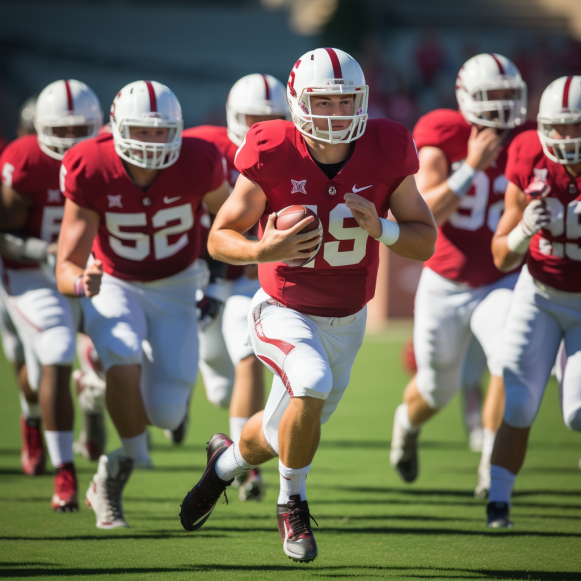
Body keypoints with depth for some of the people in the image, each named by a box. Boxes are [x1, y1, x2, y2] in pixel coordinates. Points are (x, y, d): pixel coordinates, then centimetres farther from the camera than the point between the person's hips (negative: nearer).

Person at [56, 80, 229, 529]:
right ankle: (133, 455, -5)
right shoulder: (91, 173, -26)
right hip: (114, 285, -1)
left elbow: (223, 213, 1)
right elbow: (67, 268, -25)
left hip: (174, 287, 1)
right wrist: (81, 283, -48)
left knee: (166, 412, -8)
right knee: (123, 364, -33)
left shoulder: (197, 166, -25)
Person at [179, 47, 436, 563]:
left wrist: (380, 228, -28)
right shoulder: (275, 156, -22)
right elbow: (220, 238, -12)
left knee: (285, 433, 17)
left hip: (346, 321, 4)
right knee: (313, 385, -32)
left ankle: (227, 459, 53)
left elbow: (425, 241, -7)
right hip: (284, 312, -4)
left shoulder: (386, 153, -16)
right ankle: (293, 502, -6)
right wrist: (263, 251, -33)